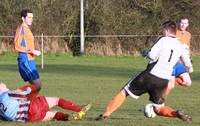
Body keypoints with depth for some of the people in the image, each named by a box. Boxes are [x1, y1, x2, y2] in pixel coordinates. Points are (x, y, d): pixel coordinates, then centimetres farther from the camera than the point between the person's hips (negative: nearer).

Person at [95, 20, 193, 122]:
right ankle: (177, 113, -13)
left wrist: (147, 53, 6)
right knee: (158, 109, 16)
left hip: (150, 75, -5)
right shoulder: (179, 45, 9)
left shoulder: (163, 40, -7)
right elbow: (186, 60, 25)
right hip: (163, 81, 5)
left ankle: (106, 114, 4)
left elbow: (152, 56, -14)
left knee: (124, 92, 9)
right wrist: (190, 67, 46)